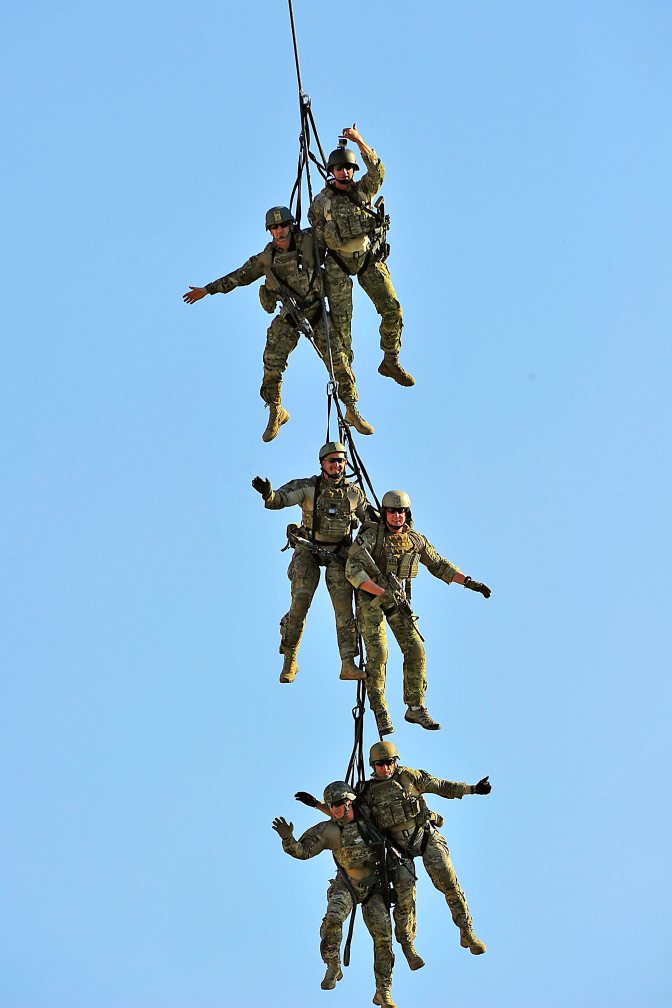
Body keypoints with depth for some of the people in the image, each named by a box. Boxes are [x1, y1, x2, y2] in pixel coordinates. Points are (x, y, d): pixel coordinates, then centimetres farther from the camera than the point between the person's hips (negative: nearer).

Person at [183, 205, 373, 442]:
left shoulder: (309, 240, -8)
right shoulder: (266, 259, -2)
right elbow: (239, 276, 9)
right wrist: (208, 290, 10)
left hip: (317, 313, -1)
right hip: (288, 316, 1)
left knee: (338, 360, -10)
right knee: (272, 365, -7)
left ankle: (352, 412, 4)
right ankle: (275, 413, 14)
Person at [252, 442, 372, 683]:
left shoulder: (355, 493, 3)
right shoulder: (307, 487, -7)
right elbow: (280, 499, -21)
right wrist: (268, 494, -44)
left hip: (339, 554, 2)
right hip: (308, 552, -2)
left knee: (344, 606, -8)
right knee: (299, 603, -11)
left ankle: (348, 664, -5)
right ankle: (289, 661, 2)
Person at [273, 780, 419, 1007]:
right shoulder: (328, 831, -7)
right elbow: (302, 851, -10)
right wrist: (287, 838, -28)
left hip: (374, 887, 1)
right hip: (346, 887, -1)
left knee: (383, 934, -7)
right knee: (333, 918, -30)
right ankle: (333, 967, -12)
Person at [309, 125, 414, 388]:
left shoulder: (363, 190, 2)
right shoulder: (321, 202, -2)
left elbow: (377, 171, -17)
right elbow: (317, 237, 4)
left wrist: (359, 141, -26)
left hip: (370, 258, 2)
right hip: (338, 262, -2)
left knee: (392, 310, -3)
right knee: (341, 317, -2)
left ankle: (390, 362, 10)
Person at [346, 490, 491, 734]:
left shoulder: (416, 540, -1)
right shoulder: (370, 536, -16)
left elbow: (439, 565, 12)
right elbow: (352, 571, -24)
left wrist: (469, 582, 3)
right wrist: (383, 592, -32)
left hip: (398, 600, 4)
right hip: (370, 598, -4)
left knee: (415, 649, -5)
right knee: (378, 652, -17)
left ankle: (416, 708, 6)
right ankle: (380, 712, -6)